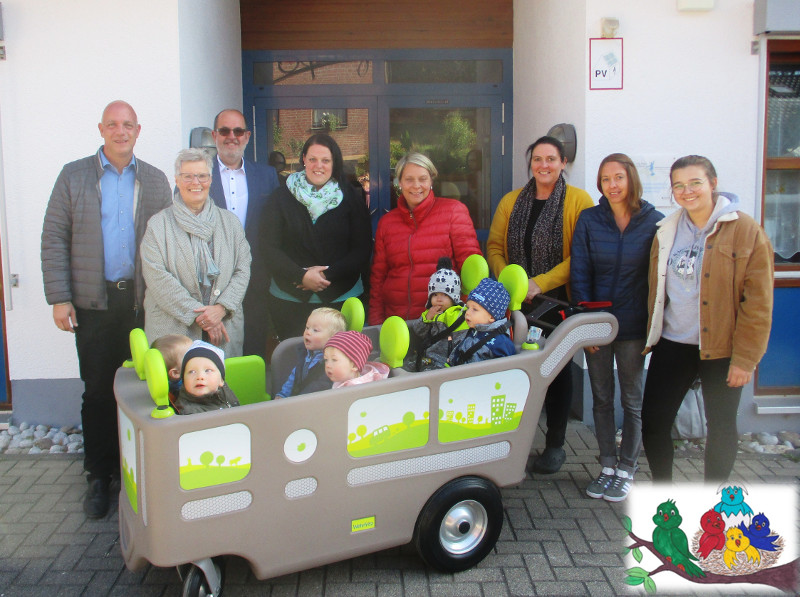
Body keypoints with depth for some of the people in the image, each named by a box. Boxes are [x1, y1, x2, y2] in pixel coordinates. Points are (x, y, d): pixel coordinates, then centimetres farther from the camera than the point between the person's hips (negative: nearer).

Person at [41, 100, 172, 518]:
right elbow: (54, 239, 2)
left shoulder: (155, 181, 8)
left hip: (143, 300, 1)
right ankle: (99, 476, 16)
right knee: (98, 390, 4)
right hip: (94, 301, -1)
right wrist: (59, 298, -5)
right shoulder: (74, 175, 5)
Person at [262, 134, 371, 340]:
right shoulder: (282, 197, 5)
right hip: (289, 299, 0)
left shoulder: (350, 197, 5)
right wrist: (301, 275, -14)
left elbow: (362, 248, 0)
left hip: (341, 297, 0)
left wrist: (328, 274, -12)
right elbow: (269, 247, 0)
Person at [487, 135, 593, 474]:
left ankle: (555, 444, 21)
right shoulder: (510, 202, 11)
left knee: (557, 368, 7)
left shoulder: (579, 201, -3)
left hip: (558, 302, -3)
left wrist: (540, 283, -18)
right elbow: (494, 247, 7)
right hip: (516, 303, 3)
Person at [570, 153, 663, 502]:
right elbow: (579, 275, -1)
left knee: (632, 400, 8)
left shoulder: (653, 222, -4)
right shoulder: (589, 220, -1)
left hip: (633, 326, -2)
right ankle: (607, 466, 24)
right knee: (601, 398, 11)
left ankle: (626, 470, 22)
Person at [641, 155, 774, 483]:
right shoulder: (666, 231, 8)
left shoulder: (745, 231, -9)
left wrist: (745, 357, -14)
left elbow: (758, 300, -11)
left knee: (721, 427, 10)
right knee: (653, 422, 4)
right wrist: (650, 336, 11)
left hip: (721, 349, -4)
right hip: (672, 345, 4)